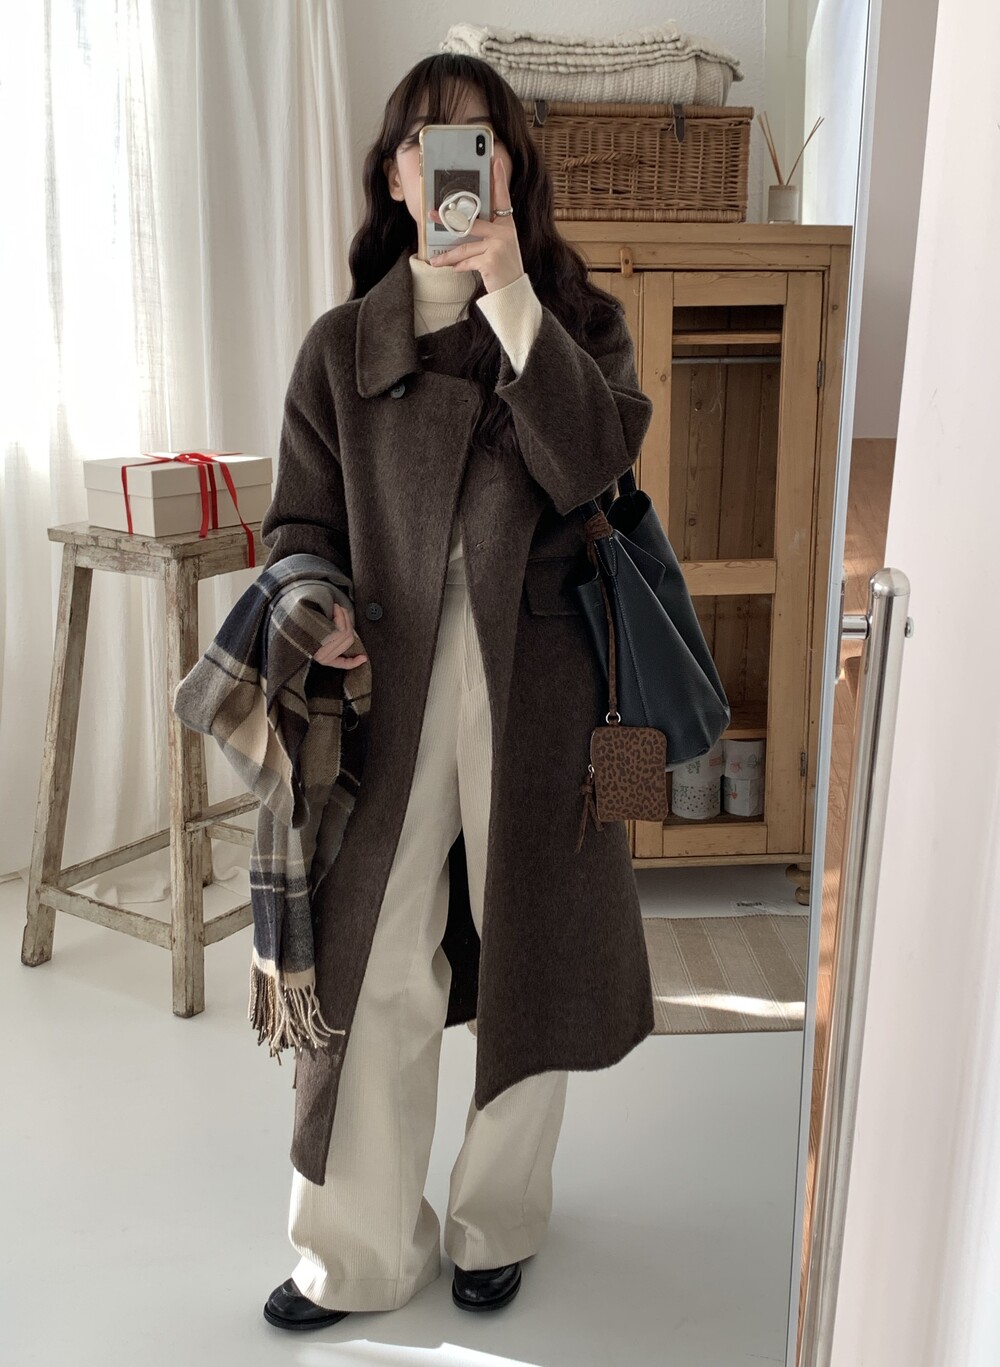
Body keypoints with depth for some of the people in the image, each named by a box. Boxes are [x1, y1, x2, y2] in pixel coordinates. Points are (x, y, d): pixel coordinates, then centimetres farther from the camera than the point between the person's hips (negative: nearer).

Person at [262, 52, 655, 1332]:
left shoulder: (576, 313, 4)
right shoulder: (347, 339, 6)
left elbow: (598, 459, -15)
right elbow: (295, 515, 8)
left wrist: (511, 297, -20)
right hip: (389, 671, 1)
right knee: (376, 971, 2)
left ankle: (497, 1224, 34)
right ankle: (361, 1250, 24)